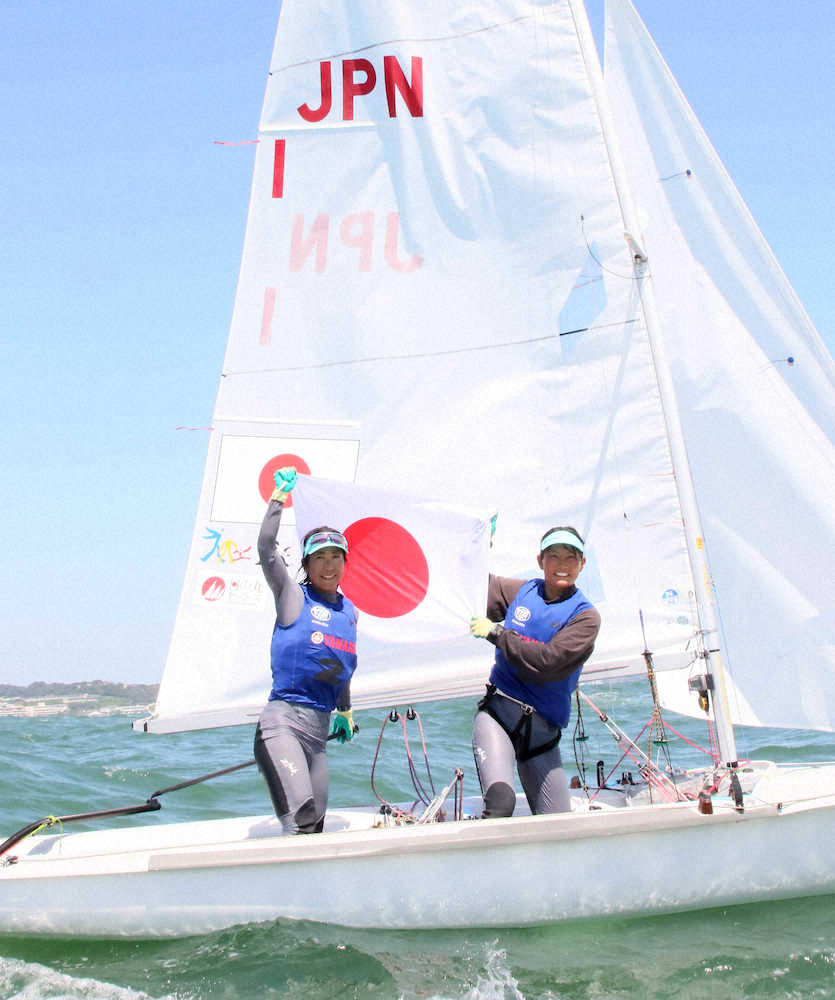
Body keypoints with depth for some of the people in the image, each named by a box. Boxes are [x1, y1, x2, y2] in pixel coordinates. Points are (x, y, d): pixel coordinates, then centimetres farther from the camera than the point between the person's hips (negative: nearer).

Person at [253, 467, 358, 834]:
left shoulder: (349, 611, 16)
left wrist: (345, 711, 40)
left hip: (319, 731, 7)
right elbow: (266, 547, -12)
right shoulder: (293, 596, 1)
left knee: (314, 828, 8)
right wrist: (280, 496, -6)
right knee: (301, 824, -24)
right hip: (282, 722, -7)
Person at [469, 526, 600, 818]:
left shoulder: (585, 616, -1)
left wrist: (495, 633, -10)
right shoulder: (521, 592, 10)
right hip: (497, 713, 0)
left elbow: (547, 661, -15)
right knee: (501, 802, -27)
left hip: (542, 731, 0)